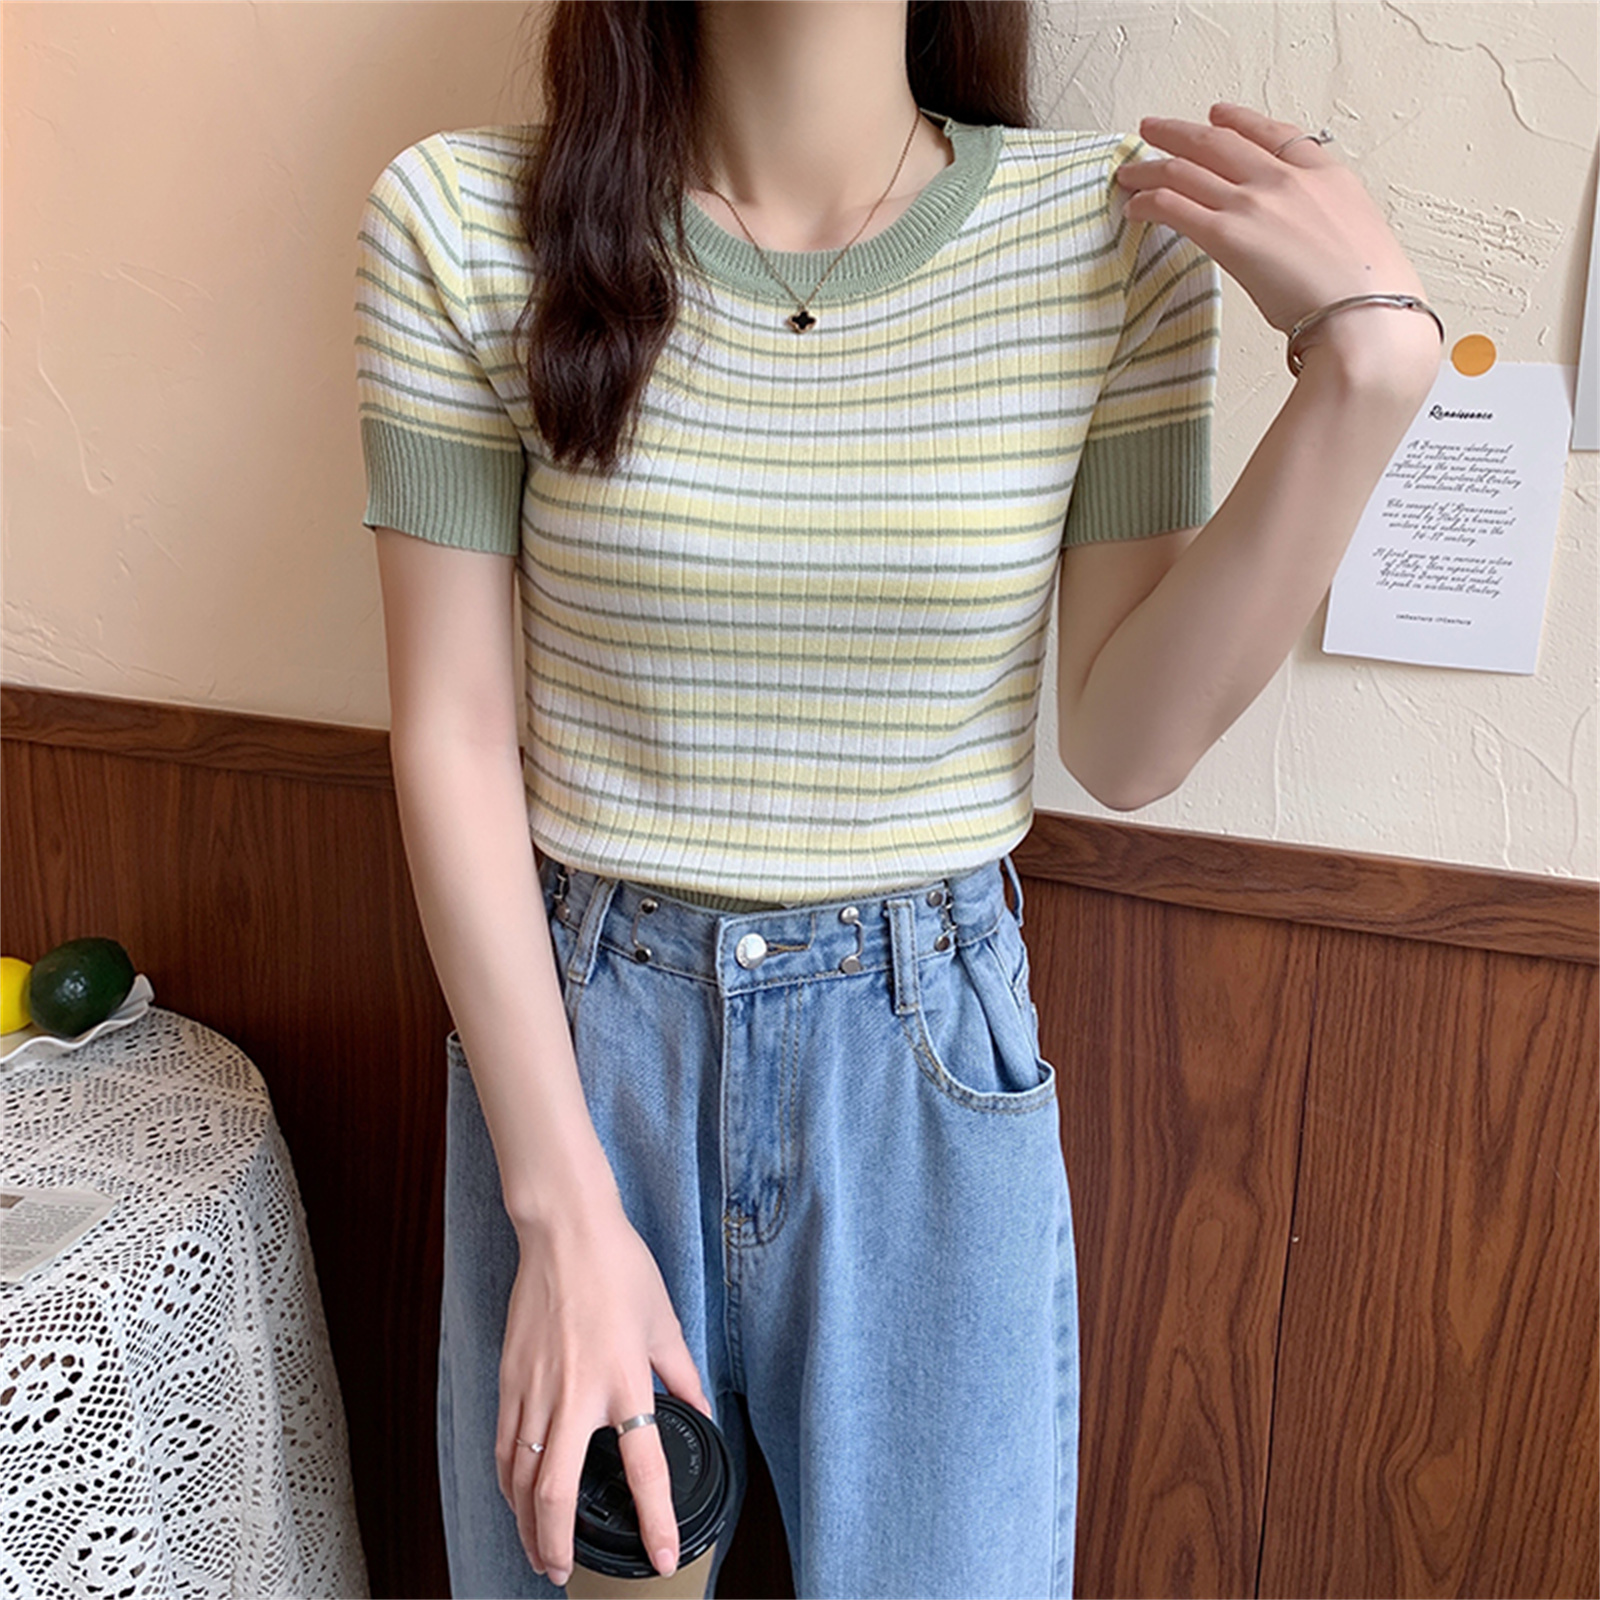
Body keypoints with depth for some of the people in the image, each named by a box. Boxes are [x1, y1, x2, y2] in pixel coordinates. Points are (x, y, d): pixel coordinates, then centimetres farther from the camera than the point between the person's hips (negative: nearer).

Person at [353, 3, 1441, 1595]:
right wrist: (563, 1215, -11)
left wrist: (1367, 368, -17)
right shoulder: (461, 225, -9)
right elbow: (452, 734, -9)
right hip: (569, 1030, 0)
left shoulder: (1114, 236, -7)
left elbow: (1124, 744, -8)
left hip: (932, 1047, 1)